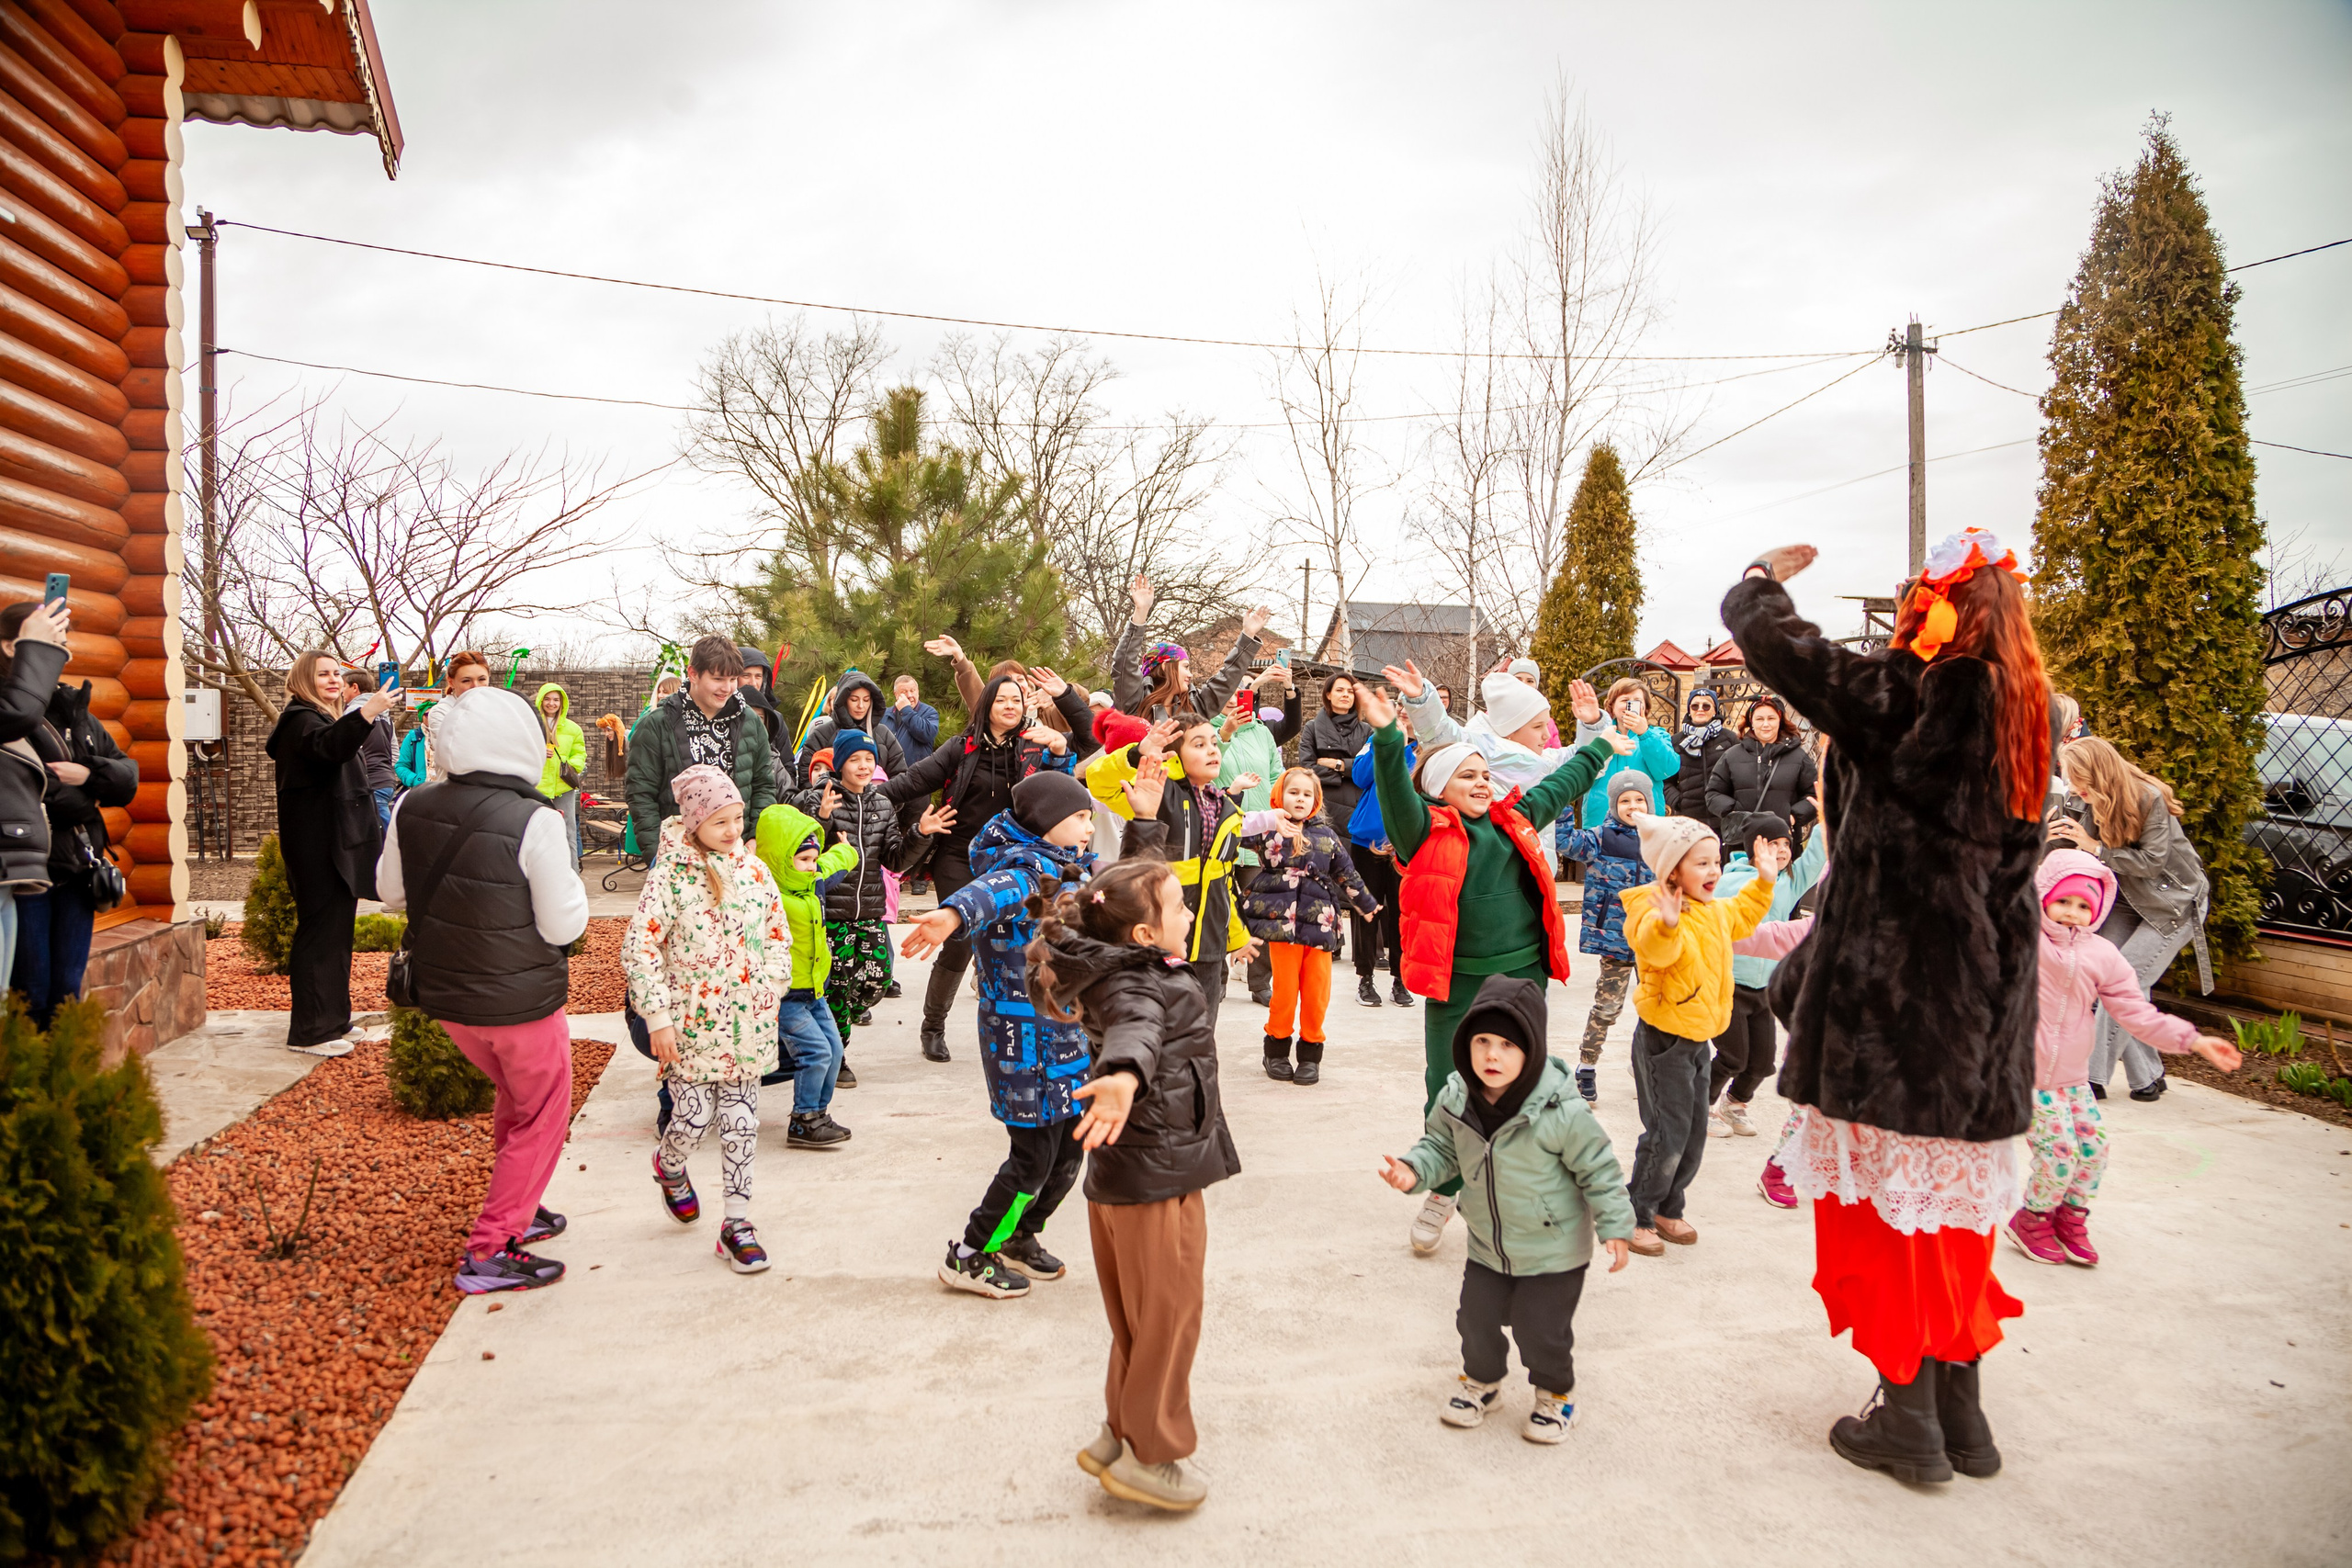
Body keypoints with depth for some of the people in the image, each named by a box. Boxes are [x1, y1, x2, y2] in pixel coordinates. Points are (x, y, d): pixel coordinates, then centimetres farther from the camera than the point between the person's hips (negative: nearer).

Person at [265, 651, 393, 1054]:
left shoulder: (324, 719, 21)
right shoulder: (301, 720, -13)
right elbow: (329, 748, -37)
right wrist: (366, 713, -50)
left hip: (336, 845, 11)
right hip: (316, 849, -11)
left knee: (335, 931, 15)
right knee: (320, 931, -10)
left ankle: (332, 1020, 23)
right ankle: (309, 1031, -6)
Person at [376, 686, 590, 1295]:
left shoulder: (412, 808, -6)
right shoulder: (534, 821, -24)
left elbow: (390, 892, 10)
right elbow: (563, 926, -16)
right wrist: (566, 878, 0)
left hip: (442, 993, 6)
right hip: (521, 999, -6)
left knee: (516, 1096, 28)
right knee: (542, 1117, 13)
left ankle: (517, 1210, 40)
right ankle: (489, 1251, 15)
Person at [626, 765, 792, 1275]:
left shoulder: (751, 867, 4)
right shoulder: (671, 874, -10)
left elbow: (777, 931, 14)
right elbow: (639, 947, -13)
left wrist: (772, 990, 6)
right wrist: (657, 1017, -16)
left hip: (745, 1022, 4)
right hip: (691, 1022, -3)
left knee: (741, 1122, 5)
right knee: (693, 1120, -1)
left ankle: (736, 1223, 16)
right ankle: (669, 1167, 35)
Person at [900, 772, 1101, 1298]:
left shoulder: (1070, 869, 9)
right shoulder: (1027, 868, -20)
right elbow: (995, 889, -44)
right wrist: (954, 914, -64)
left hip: (1071, 1036, 9)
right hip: (1028, 1043, -9)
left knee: (1069, 1147, 15)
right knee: (1034, 1156, -1)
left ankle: (1019, 1239, 37)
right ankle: (969, 1258, 16)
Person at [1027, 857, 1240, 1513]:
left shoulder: (1129, 976, 8)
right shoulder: (1139, 987, -23)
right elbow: (1136, 1028, -47)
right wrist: (1126, 1075, -67)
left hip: (1126, 1178, 10)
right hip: (1155, 1179, -10)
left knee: (1140, 1316, 22)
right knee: (1168, 1318, 5)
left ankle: (1121, 1433, 35)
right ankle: (1149, 1456, 19)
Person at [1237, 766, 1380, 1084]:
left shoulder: (1326, 835, 12)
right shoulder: (1268, 830, 2)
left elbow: (1346, 873, 23)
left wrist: (1366, 903, 32)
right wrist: (1266, 820, -28)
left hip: (1320, 924, 3)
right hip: (1282, 923, -3)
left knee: (1317, 993, 3)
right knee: (1285, 990, 1)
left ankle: (1310, 1053, 18)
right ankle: (1277, 1050, 19)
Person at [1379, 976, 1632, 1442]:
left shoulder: (1562, 1112, -29)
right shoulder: (1455, 1099, -15)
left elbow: (1598, 1169, -15)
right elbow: (1441, 1148, 2)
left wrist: (1614, 1227, -12)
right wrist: (1413, 1170, -16)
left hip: (1554, 1250, -4)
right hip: (1487, 1246, 4)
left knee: (1541, 1330, 8)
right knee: (1476, 1319, 15)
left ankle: (1556, 1393, 39)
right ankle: (1481, 1379, 46)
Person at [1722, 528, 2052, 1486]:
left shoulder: (1902, 698, -16)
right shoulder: (2024, 711, 6)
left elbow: (1770, 639, -13)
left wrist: (1763, 576, 7)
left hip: (1894, 991, -7)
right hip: (1983, 993, 7)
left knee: (1892, 1200, 5)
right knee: (1955, 1201, 17)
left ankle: (1910, 1423, 15)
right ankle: (1961, 1414, 28)